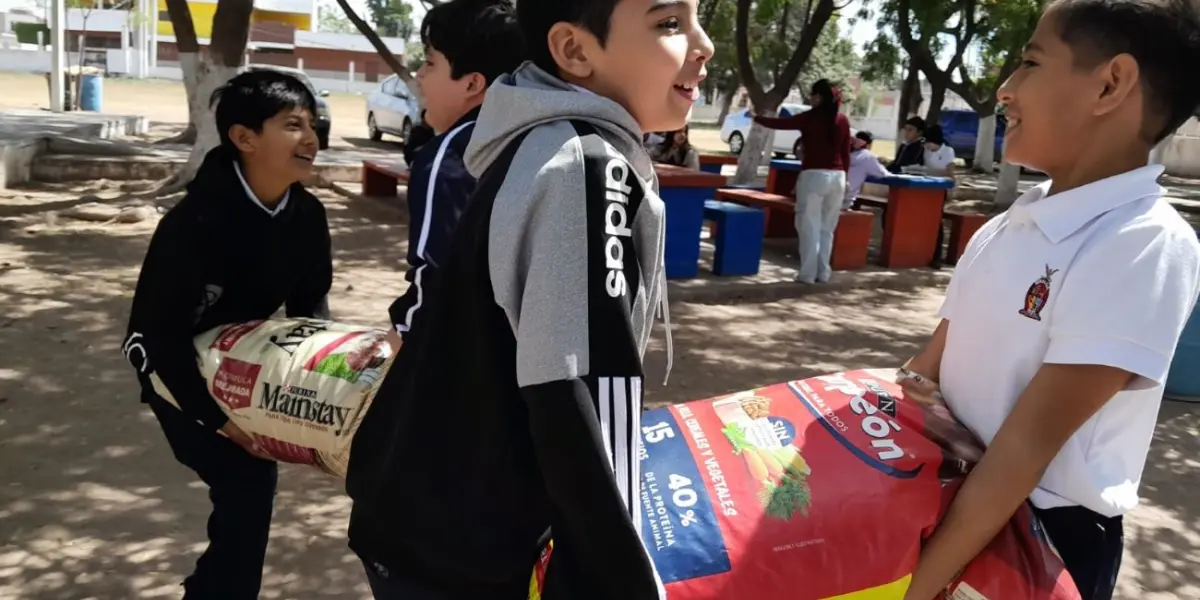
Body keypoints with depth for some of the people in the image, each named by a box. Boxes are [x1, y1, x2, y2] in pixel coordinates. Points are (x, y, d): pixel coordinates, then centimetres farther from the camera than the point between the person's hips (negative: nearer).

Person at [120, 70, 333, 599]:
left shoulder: (307, 215, -13)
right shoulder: (195, 221, -32)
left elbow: (311, 303, -2)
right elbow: (161, 331, -28)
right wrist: (216, 418, -28)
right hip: (176, 364, -6)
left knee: (248, 477, 11)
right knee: (246, 481, -13)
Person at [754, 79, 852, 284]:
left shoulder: (810, 118, -6)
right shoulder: (843, 120, 6)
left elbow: (779, 123, 1)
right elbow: (846, 153, 10)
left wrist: (756, 117, 16)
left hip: (814, 176, -4)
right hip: (837, 177, 5)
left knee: (809, 227, 2)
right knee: (827, 228, 12)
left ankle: (808, 273, 2)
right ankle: (823, 272, 15)